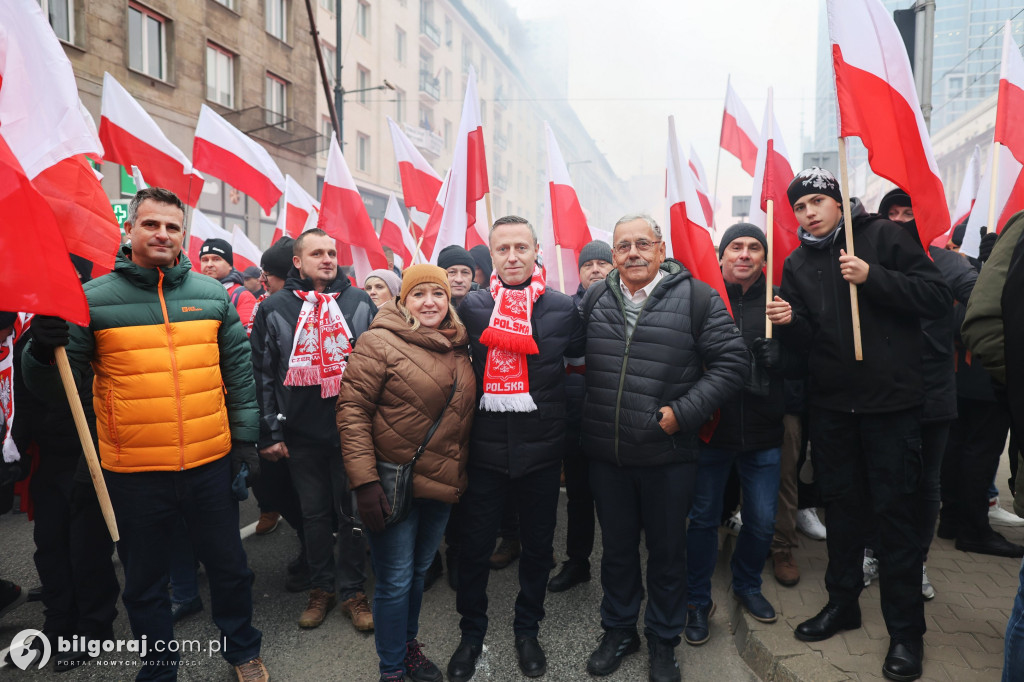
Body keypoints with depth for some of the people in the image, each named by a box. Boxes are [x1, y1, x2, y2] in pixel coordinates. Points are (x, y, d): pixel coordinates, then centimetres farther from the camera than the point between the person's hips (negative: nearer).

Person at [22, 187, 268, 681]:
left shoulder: (212, 294, 2)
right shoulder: (92, 299, -3)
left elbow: (239, 372, 6)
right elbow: (54, 387, -2)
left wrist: (245, 439, 4)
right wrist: (42, 353, -23)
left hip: (211, 465, 1)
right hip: (134, 474, -1)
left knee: (229, 567, 17)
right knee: (144, 584, 17)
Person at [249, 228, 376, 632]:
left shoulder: (360, 302, 4)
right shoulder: (275, 309, 3)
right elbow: (262, 373, 3)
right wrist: (270, 431, -2)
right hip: (302, 433, 1)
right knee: (314, 513, 14)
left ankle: (353, 591, 25)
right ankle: (321, 588, 32)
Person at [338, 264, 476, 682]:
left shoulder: (458, 350, 8)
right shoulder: (380, 342, -11)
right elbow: (352, 408, -15)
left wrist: (461, 475, 15)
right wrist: (364, 480, -20)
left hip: (442, 484, 6)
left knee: (419, 571, 21)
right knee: (395, 581, 5)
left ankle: (408, 644, 42)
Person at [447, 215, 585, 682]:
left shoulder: (562, 308, -3)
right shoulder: (471, 306, -2)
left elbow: (581, 364, 10)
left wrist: (555, 413, 5)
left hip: (541, 450, 0)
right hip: (485, 449, 0)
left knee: (538, 546, 15)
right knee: (474, 546, 11)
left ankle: (527, 630, 39)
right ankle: (471, 633, 34)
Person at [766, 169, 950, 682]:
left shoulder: (881, 237, -3)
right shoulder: (797, 265, 8)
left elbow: (938, 298, -10)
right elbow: (806, 341, 5)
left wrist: (873, 278, -22)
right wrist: (789, 323, -16)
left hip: (891, 402, -4)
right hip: (831, 406, 4)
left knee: (896, 511, 3)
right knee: (841, 505, 15)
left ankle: (906, 630, 19)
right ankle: (842, 601, 32)